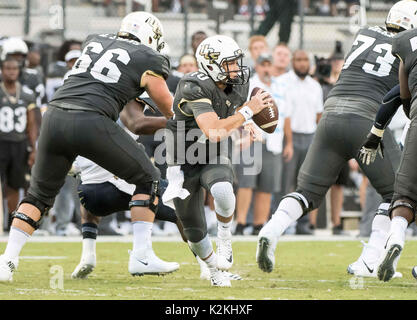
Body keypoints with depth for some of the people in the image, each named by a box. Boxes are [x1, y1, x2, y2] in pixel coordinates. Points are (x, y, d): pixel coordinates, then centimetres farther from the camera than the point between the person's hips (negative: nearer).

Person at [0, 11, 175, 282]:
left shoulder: (93, 42, 24)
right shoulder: (149, 61, 11)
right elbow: (170, 111, 22)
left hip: (55, 116, 5)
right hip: (92, 123, -5)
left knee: (40, 194, 22)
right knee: (148, 179, 14)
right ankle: (141, 255, 5)